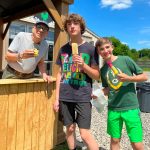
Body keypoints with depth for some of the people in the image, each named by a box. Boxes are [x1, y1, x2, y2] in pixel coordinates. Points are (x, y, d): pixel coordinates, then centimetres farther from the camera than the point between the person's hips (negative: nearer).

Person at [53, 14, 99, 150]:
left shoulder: (90, 48, -2)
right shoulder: (63, 49, 9)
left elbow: (97, 76, 1)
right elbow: (60, 74, 11)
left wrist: (83, 65, -17)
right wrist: (57, 98, 8)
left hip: (83, 97, -3)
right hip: (65, 97, 4)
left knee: (85, 134, -3)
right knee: (70, 129, 14)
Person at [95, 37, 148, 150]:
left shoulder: (125, 60, -6)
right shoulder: (103, 70, 5)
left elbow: (144, 77, -2)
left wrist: (128, 78, -18)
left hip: (130, 107, -3)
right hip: (113, 109, 3)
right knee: (115, 140, 15)